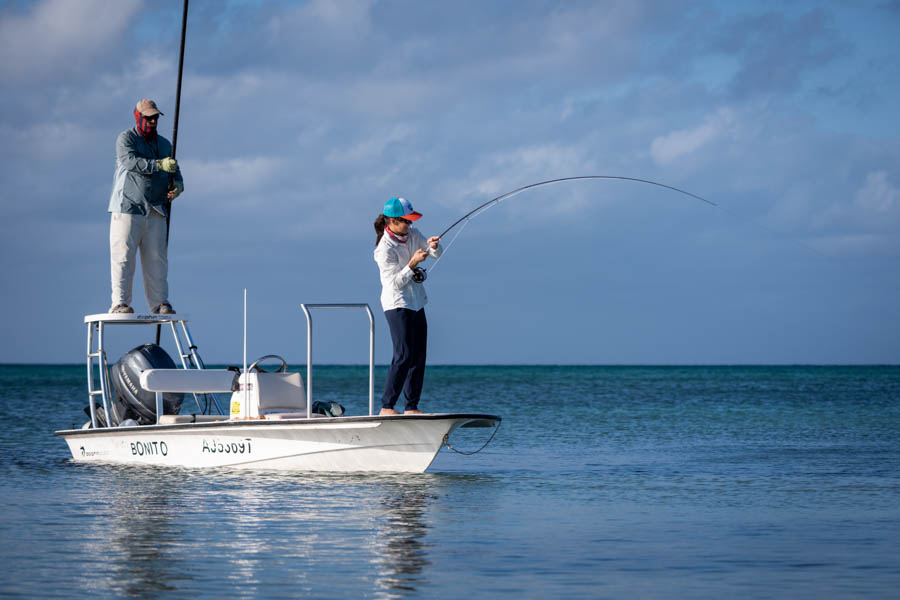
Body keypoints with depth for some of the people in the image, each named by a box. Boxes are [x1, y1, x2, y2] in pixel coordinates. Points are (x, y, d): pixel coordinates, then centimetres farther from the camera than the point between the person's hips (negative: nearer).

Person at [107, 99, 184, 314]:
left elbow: (174, 171, 20)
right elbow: (130, 161, -18)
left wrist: (178, 185, -4)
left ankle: (159, 304, 3)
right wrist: (159, 165, -30)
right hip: (128, 207, -5)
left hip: (156, 210, 5)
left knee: (156, 258, 2)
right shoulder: (126, 138, 0)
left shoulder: (164, 144, 20)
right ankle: (120, 303, -8)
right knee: (123, 256, -8)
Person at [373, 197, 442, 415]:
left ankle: (412, 407, 11)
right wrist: (412, 264, -28)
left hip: (416, 303, 8)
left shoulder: (412, 234, 3)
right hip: (397, 305, -8)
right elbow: (395, 282, -19)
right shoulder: (385, 249, -19)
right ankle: (386, 407, -15)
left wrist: (434, 246, -16)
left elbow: (436, 254, 7)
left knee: (419, 356, 6)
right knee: (404, 355, -17)